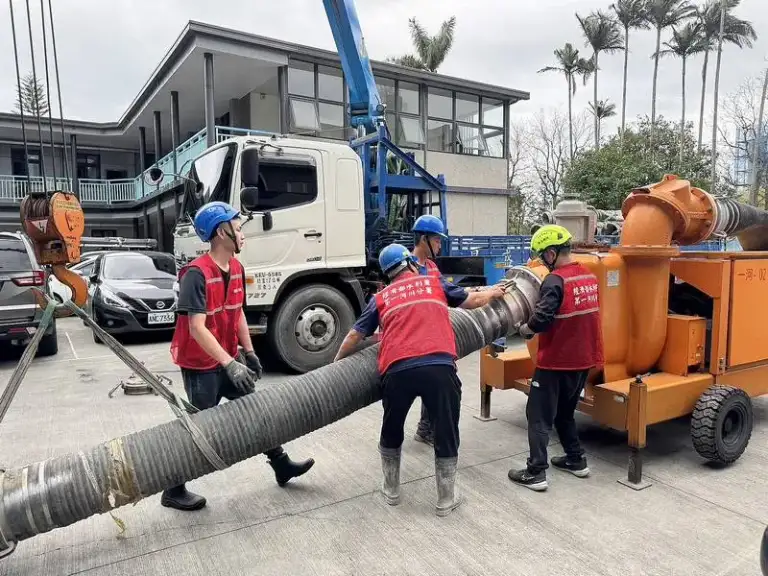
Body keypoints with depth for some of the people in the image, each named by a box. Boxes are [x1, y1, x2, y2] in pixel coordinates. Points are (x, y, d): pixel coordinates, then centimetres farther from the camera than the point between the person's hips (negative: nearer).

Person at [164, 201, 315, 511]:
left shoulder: (236, 268, 2)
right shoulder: (196, 274, -24)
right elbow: (197, 328, -29)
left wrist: (249, 353, 10)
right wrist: (230, 364, -34)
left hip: (230, 359, 8)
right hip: (201, 366, -8)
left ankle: (281, 465, 32)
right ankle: (173, 491, 24)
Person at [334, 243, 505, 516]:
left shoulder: (380, 298, 21)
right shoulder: (435, 283, 20)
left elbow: (355, 335, 24)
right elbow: (473, 300, 31)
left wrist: (337, 362, 40)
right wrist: (493, 292, 52)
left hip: (397, 370, 1)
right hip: (439, 367, -1)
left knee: (391, 432, 24)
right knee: (446, 433, 16)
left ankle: (391, 490, 38)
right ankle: (446, 499, 27)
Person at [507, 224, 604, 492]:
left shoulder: (555, 280, -19)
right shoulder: (589, 276, 6)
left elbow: (542, 319, -25)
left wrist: (525, 329, -5)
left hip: (556, 361, -8)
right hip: (583, 359, 8)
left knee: (539, 416, 2)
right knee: (564, 411, 23)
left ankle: (535, 473, 4)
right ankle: (576, 460, 29)